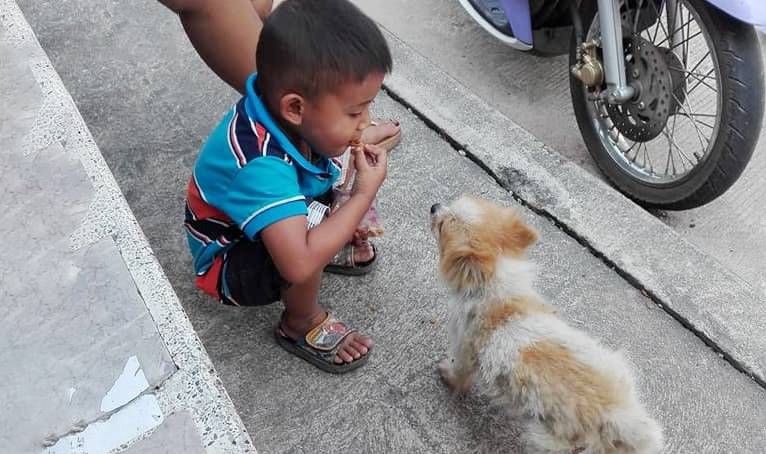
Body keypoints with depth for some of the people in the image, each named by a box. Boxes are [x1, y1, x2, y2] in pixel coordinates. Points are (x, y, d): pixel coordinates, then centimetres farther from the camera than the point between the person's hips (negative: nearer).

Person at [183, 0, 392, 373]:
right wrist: (364, 195, -40)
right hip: (228, 264, -7)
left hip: (267, 220, 8)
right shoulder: (261, 167, -42)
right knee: (302, 257, -36)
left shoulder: (278, 104, -20)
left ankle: (332, 244, 17)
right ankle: (302, 326, -4)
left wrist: (364, 141, -18)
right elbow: (298, 265, -50)